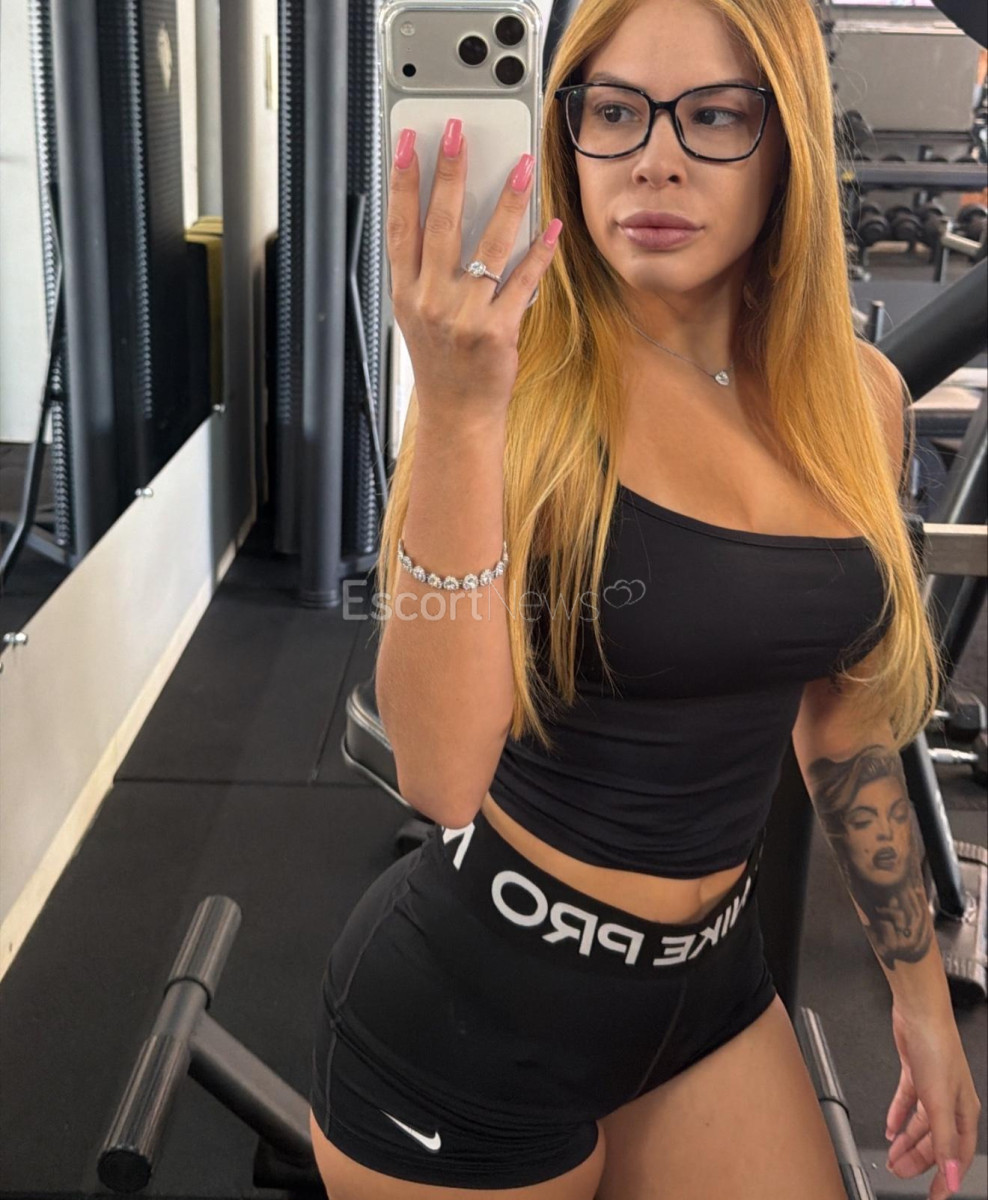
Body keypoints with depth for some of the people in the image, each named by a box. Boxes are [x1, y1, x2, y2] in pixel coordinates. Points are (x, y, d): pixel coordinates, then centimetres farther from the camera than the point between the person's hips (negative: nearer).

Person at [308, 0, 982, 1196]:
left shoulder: (859, 395, -3)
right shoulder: (514, 374, -17)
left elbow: (842, 719, 8)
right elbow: (440, 775, -26)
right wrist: (453, 415, -34)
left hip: (713, 978, 5)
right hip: (467, 1004, -4)